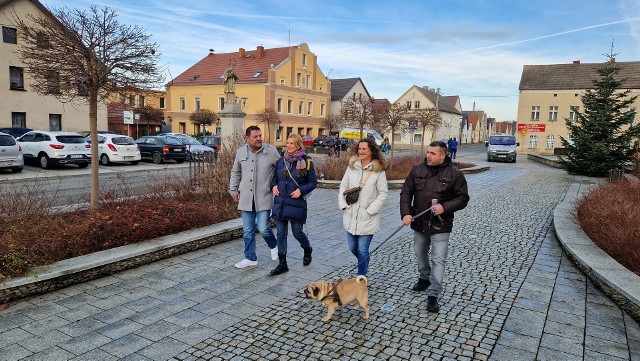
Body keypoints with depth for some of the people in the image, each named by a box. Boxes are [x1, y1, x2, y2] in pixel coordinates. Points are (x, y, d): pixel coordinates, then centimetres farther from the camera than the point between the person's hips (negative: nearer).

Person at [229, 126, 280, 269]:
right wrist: (233, 190, 15)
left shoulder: (271, 151, -7)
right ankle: (250, 258, 24)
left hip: (264, 197, -3)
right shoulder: (241, 152, 4)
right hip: (246, 198, 4)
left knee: (263, 228, -6)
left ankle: (273, 246, 26)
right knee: (247, 230, 10)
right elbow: (235, 172, 17)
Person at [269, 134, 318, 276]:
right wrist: (274, 186, -2)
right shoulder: (281, 161, 6)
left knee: (297, 233, 5)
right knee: (280, 234, 7)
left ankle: (307, 250, 38)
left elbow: (313, 182, -1)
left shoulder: (306, 163, -5)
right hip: (280, 203, 4)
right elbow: (274, 177, 18)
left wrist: (301, 190, -15)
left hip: (297, 203, -4)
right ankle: (282, 264, 17)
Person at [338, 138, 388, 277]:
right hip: (350, 216, 5)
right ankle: (364, 265, 46)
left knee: (362, 250, -3)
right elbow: (343, 186, 8)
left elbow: (382, 193, -7)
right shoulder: (352, 166, 2)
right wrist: (343, 205, -2)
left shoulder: (379, 170, -9)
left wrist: (370, 211, -12)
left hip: (367, 218, -4)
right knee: (352, 248, 17)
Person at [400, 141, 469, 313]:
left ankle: (433, 295, 4)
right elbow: (406, 192, 0)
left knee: (438, 260, -4)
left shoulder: (454, 174, -9)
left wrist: (445, 207, -22)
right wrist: (405, 213, -12)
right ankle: (424, 278, 46)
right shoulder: (417, 169, -1)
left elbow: (463, 198, -6)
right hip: (419, 223, 4)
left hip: (440, 226, -4)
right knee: (420, 254, 21)